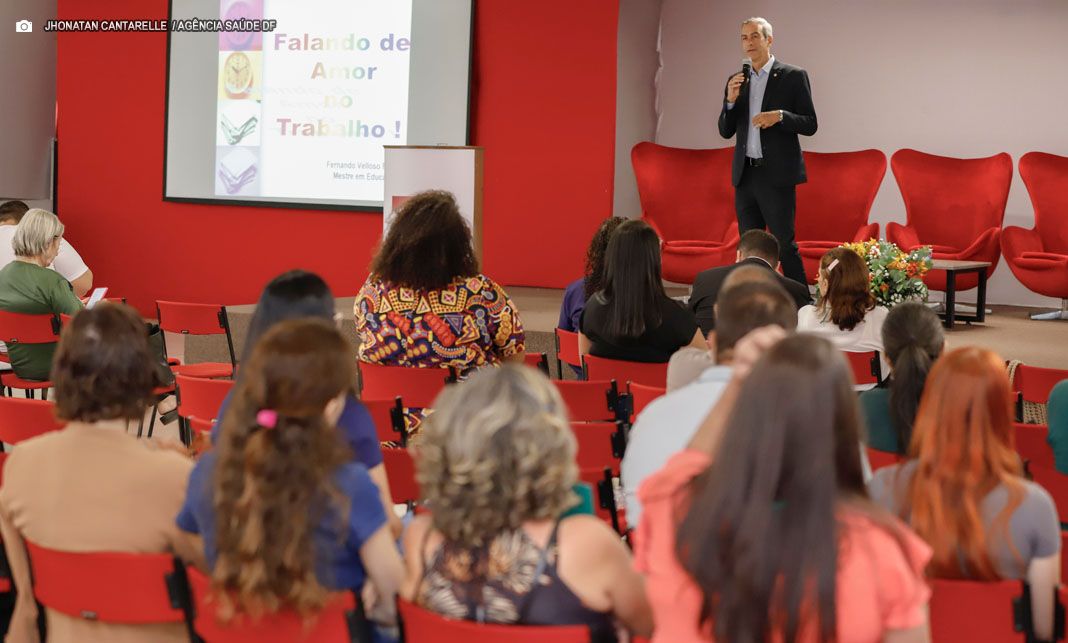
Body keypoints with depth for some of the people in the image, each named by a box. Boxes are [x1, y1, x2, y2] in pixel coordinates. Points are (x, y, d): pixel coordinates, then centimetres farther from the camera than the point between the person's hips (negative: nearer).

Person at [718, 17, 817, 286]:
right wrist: (731, 101, -6)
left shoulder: (793, 76, -1)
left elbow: (810, 125, -3)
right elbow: (725, 131, 11)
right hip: (745, 175, 5)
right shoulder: (737, 82, 13)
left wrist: (780, 116, -20)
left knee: (785, 245, -7)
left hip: (777, 175, -5)